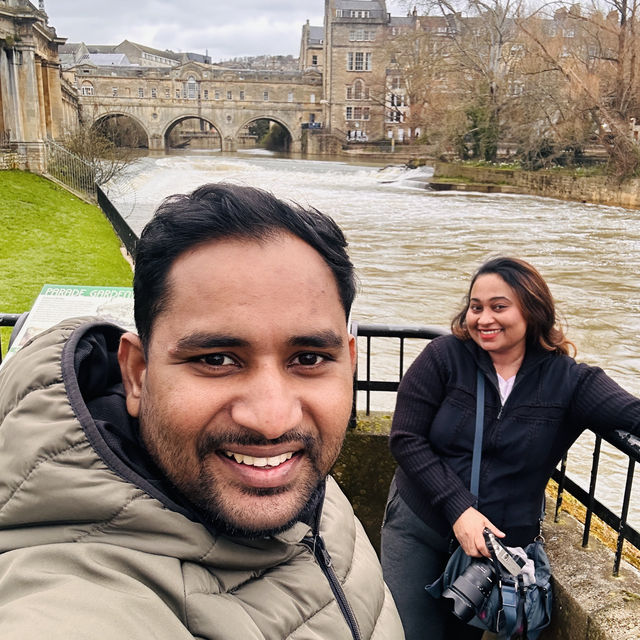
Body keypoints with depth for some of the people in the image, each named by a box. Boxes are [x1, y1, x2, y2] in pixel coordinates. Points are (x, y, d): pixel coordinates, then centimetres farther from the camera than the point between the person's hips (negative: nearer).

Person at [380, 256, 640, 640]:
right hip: (418, 528, 0)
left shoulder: (568, 380, -7)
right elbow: (406, 439, -13)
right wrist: (458, 509, -19)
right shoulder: (444, 357, -11)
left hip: (500, 545, 1)